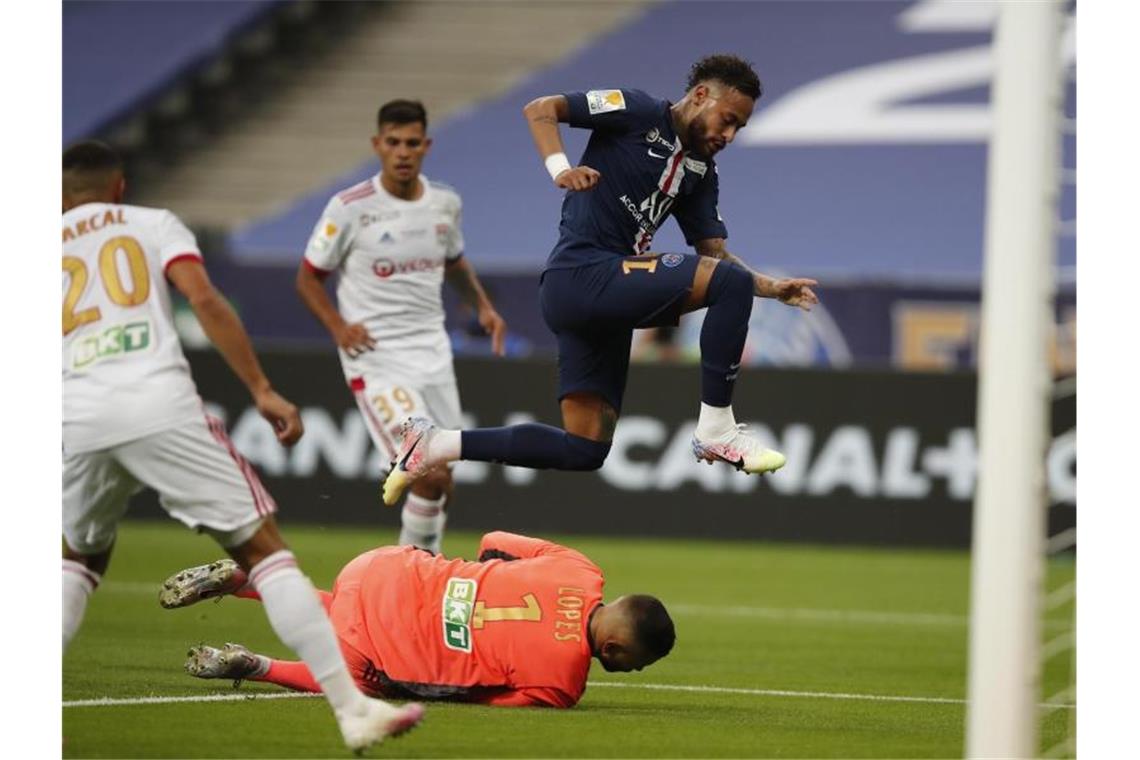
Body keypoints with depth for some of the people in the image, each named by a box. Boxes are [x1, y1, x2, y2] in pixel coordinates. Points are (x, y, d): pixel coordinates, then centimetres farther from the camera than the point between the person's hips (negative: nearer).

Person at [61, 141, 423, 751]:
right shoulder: (153, 224, 19)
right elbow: (203, 299, 1)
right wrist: (262, 391, 0)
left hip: (76, 418, 3)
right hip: (159, 404, -2)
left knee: (79, 559, 28)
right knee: (263, 547, 2)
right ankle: (353, 709, -6)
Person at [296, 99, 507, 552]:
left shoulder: (445, 203, 4)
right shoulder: (350, 208, -11)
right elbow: (308, 278, -2)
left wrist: (482, 306, 8)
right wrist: (338, 327, -17)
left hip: (433, 355, 6)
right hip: (377, 358, -6)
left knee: (441, 487, 9)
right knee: (430, 476, -19)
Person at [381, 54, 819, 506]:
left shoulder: (701, 172, 19)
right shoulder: (638, 112, -3)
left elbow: (714, 255, 18)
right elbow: (540, 109, -8)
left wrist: (772, 288, 4)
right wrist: (560, 168, -24)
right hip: (582, 276, -9)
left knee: (585, 450, 4)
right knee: (732, 284, -20)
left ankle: (436, 444, 9)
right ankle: (716, 427, -15)